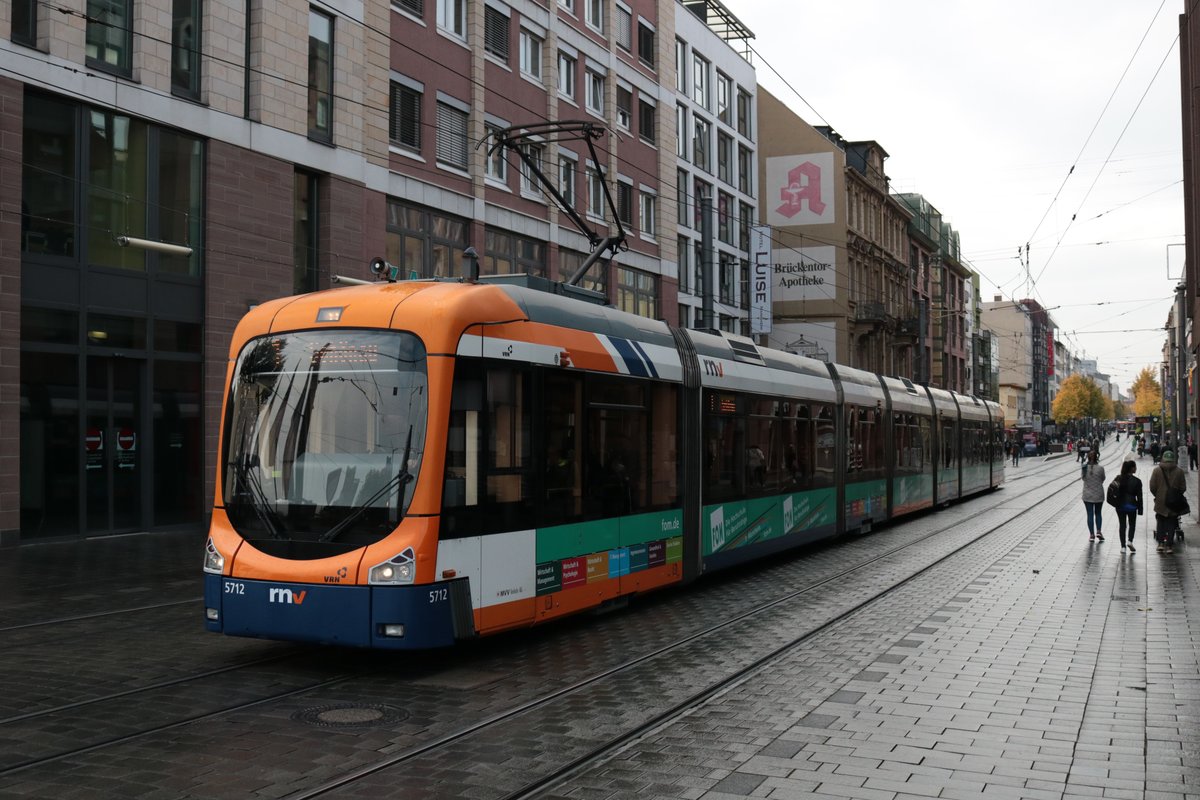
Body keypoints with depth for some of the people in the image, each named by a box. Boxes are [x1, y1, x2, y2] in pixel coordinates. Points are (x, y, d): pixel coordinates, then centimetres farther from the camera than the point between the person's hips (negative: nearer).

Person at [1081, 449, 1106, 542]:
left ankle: (1092, 535, 8)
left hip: (1087, 495, 0)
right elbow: (1103, 479, 2)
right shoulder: (1100, 468, -12)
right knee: (1098, 513, 18)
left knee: (1090, 514, 7)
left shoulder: (1085, 468, -10)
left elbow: (1083, 478, 1)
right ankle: (1098, 531, 8)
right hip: (1099, 495, 0)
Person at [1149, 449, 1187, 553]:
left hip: (1160, 502, 0)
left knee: (1160, 522, 15)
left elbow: (1152, 487, -7)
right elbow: (1183, 488, -2)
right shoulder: (1179, 471, -7)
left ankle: (1161, 543, 10)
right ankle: (1169, 545, 7)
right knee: (1171, 524, 8)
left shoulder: (1157, 470, -8)